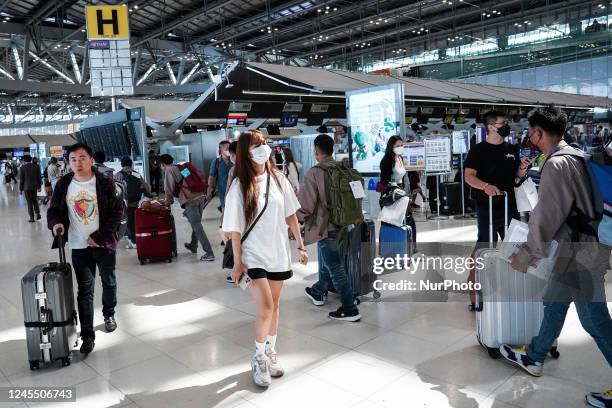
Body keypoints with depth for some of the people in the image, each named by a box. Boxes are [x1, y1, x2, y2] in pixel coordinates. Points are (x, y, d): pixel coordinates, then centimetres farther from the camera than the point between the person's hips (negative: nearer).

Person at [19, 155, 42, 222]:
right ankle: (37, 213, 5)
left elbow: (21, 179, -5)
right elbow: (39, 177, 4)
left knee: (29, 202, 2)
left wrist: (20, 189, 3)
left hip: (27, 187, -3)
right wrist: (39, 186, 14)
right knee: (35, 200, 19)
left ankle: (32, 218, 3)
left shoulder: (22, 168, -9)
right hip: (34, 186, 3)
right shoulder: (36, 167, 0)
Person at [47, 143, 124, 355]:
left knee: (109, 282, 17)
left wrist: (100, 236, -17)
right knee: (84, 290, 2)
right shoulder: (63, 185, -1)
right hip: (79, 247, 1)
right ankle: (87, 335, 6)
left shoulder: (105, 183, -10)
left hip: (104, 244, -1)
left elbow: (117, 211, -10)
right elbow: (53, 210, 8)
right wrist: (55, 223, -15)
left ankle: (109, 315, 42)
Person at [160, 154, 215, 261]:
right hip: (200, 197, 8)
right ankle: (193, 246, 40)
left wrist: (168, 202, 17)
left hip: (189, 201, -8)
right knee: (196, 224, 22)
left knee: (197, 227, -6)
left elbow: (169, 189, 0)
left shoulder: (169, 171, 1)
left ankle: (209, 253, -9)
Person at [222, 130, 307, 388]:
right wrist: (237, 262, -10)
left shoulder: (277, 179, 0)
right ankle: (259, 359, 12)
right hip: (253, 255, -4)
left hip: (278, 252, 4)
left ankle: (270, 353, 32)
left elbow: (290, 215, 6)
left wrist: (300, 245, 6)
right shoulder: (240, 186, -10)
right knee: (265, 306, -11)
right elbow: (235, 228, -9)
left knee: (274, 304, 13)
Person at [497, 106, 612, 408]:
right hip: (583, 245, 10)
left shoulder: (556, 164, -20)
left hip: (581, 253, -10)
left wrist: (526, 256, -13)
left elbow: (547, 218, -21)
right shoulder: (575, 156, 9)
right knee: (554, 302, 19)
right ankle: (533, 358, 35)